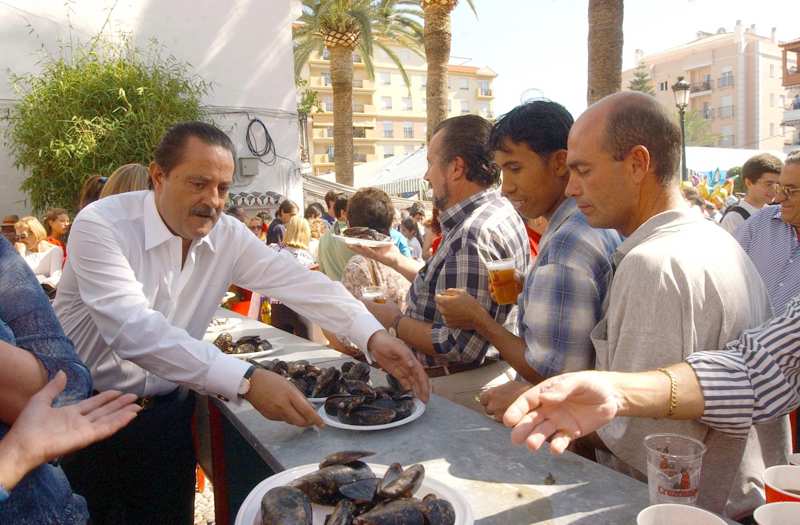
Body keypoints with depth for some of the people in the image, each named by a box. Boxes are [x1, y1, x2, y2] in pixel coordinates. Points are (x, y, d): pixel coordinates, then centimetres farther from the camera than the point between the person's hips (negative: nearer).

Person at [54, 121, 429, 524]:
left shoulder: (228, 237, -7)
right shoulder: (101, 226, -21)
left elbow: (299, 282, -15)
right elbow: (134, 330, -33)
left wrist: (374, 336, -31)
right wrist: (246, 382, -42)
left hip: (167, 412, 4)